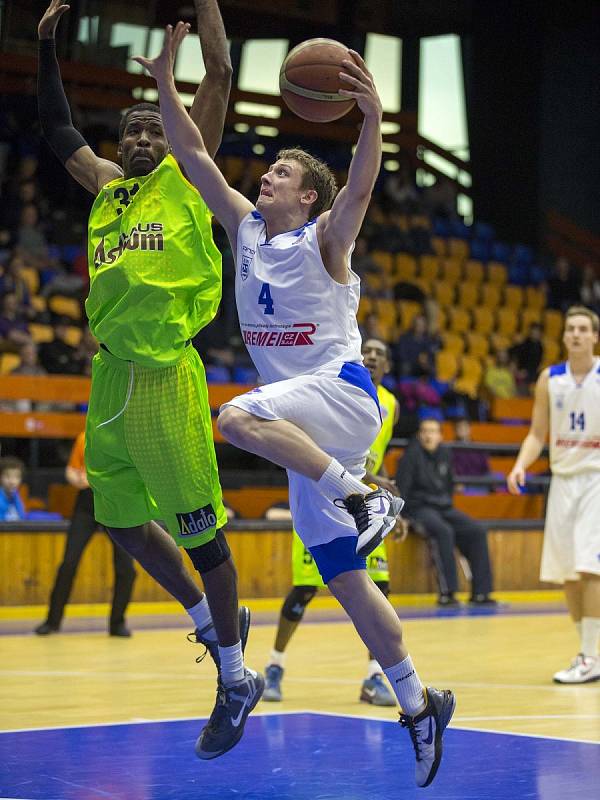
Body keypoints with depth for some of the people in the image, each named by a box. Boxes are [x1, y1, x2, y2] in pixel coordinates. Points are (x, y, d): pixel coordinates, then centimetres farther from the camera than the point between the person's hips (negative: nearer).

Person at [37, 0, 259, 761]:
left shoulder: (185, 178, 4)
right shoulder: (106, 188, 18)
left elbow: (218, 73, 0)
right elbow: (58, 130, 31)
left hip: (165, 376, -7)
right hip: (111, 375, 7)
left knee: (198, 531, -3)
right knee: (123, 521, 14)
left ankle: (235, 677, 10)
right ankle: (213, 625, 34)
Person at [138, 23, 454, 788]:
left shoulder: (323, 238, -6)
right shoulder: (245, 228, 11)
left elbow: (360, 184, -25)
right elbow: (194, 157, 9)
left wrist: (372, 117, -41)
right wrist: (165, 84, 0)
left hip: (343, 394, -7)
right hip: (304, 424, 7)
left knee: (239, 418, -35)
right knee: (344, 577, 4)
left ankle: (365, 495, -24)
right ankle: (418, 703, 12)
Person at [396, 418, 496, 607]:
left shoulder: (444, 455, 12)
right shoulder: (413, 454, -6)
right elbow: (401, 487, -9)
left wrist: (447, 504, 16)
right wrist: (402, 515, -16)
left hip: (444, 507, 7)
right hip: (420, 507, -7)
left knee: (477, 531, -12)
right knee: (444, 531, -35)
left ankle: (480, 592, -11)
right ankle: (446, 592, -34)